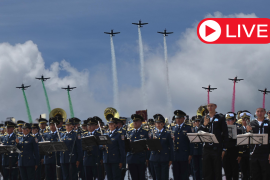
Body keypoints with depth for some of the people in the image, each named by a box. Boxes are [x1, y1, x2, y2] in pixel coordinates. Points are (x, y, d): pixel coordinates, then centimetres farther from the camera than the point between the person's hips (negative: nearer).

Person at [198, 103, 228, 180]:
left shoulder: (221, 118, 1)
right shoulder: (204, 119, 13)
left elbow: (225, 134, -1)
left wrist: (223, 149, -7)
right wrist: (204, 125, -12)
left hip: (217, 148, -4)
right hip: (207, 148, 4)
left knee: (217, 171, -1)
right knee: (206, 172, 4)